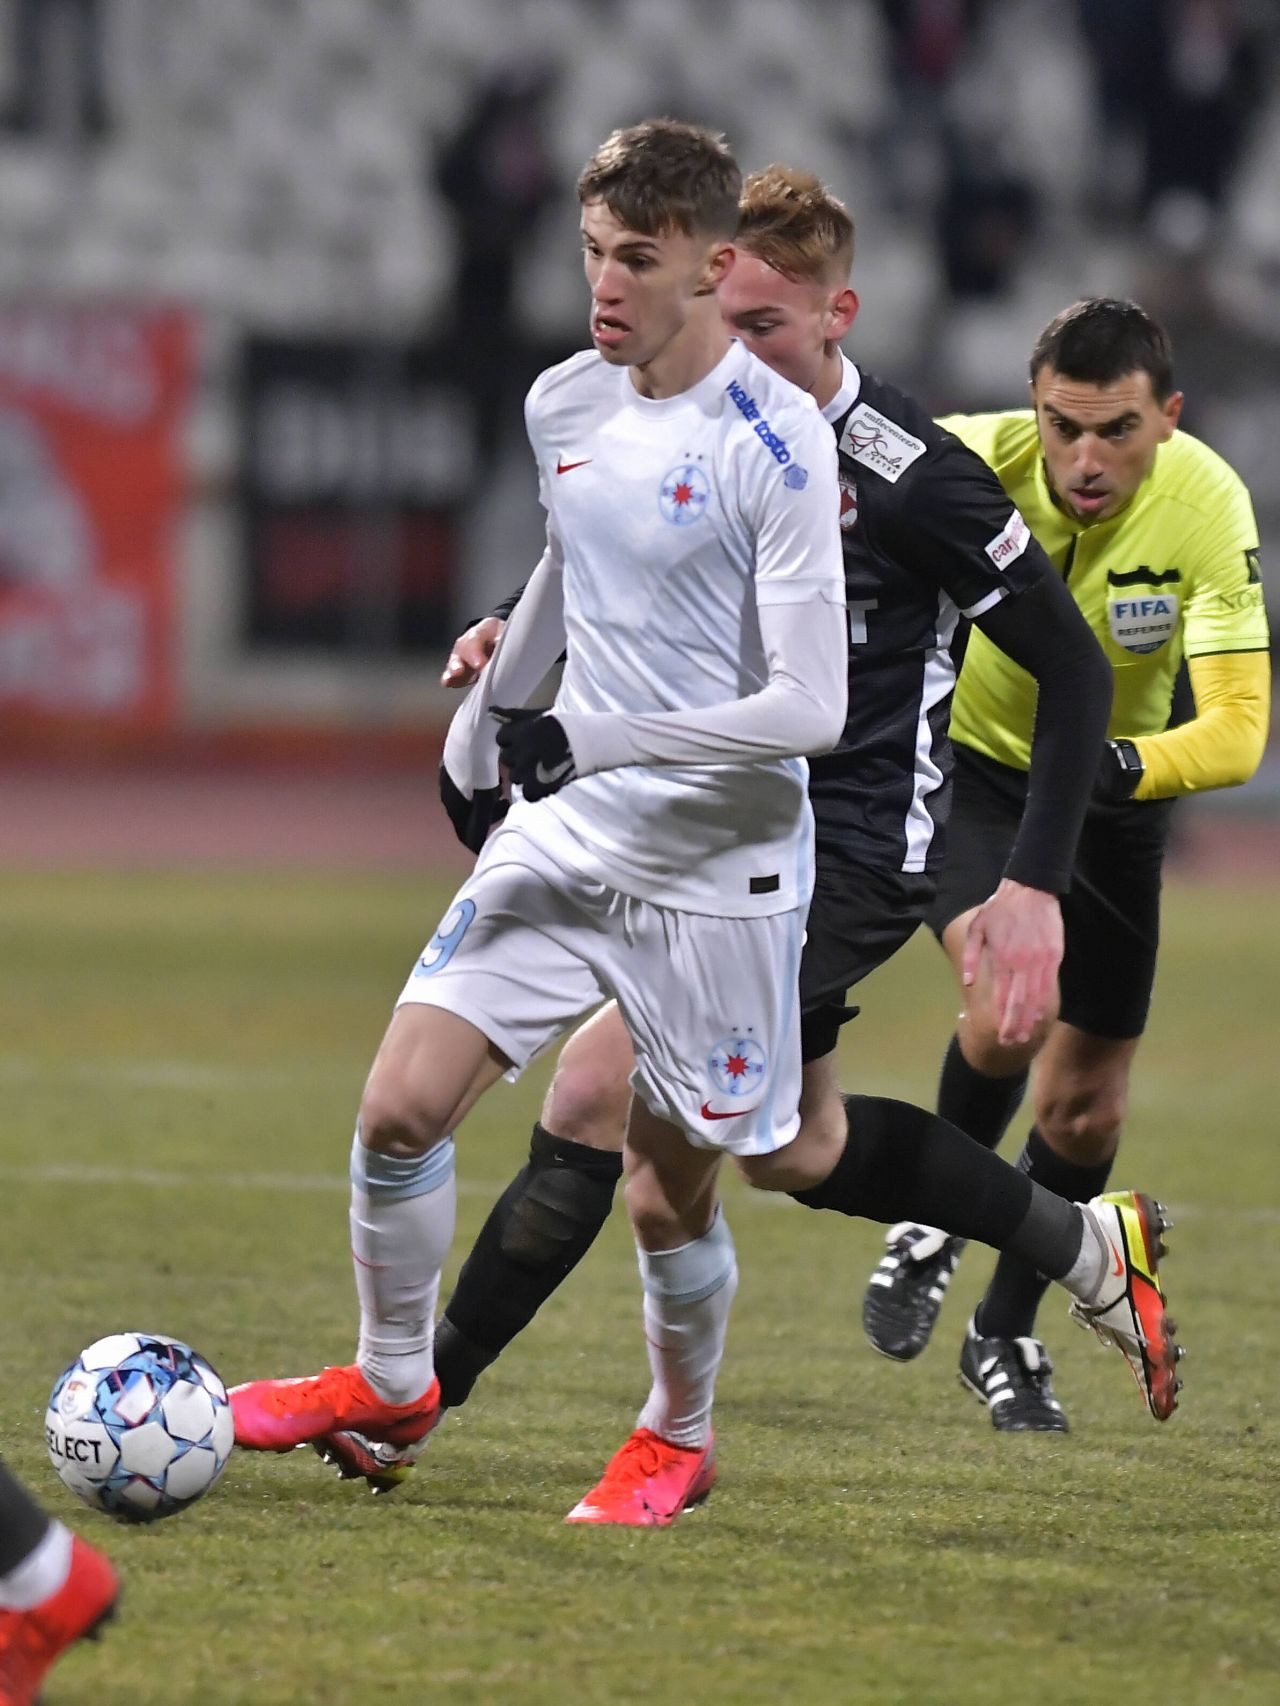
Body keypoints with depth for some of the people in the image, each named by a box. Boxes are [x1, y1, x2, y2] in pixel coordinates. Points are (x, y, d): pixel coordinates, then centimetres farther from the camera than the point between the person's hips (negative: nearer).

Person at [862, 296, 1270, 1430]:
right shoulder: (975, 461, -27)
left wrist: (1113, 770, -46)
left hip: (1115, 796, 2)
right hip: (969, 760, -2)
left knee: (1085, 1112, 7)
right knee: (1009, 1011, -28)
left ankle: (1006, 1335, 33)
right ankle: (934, 1228, 2)